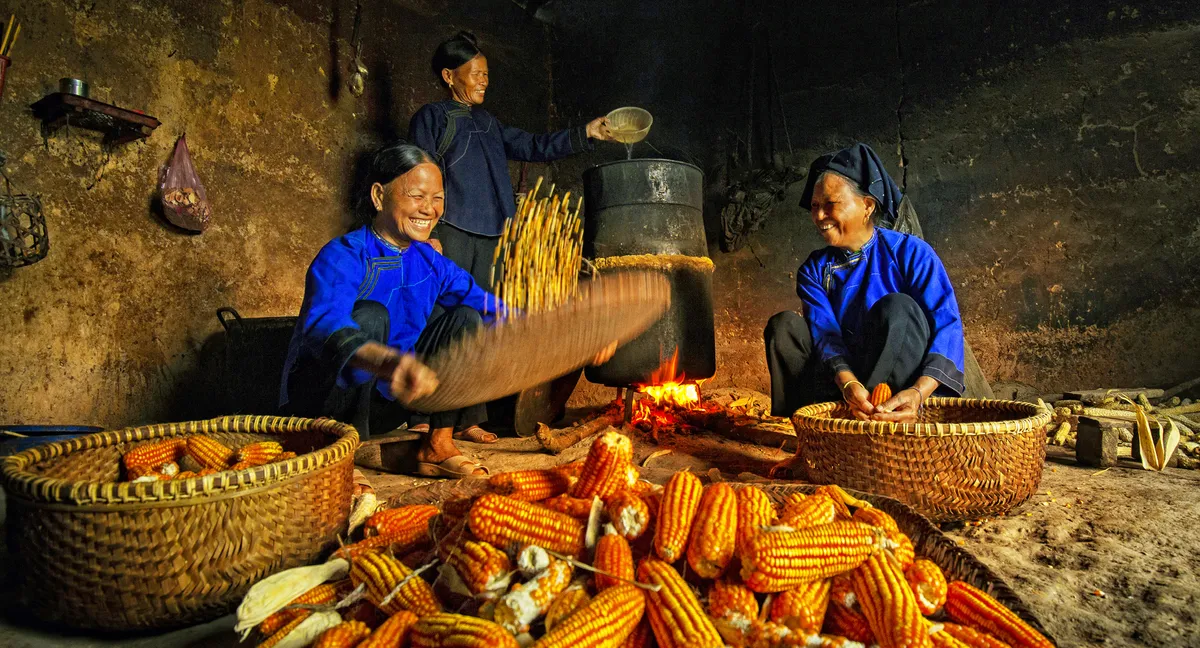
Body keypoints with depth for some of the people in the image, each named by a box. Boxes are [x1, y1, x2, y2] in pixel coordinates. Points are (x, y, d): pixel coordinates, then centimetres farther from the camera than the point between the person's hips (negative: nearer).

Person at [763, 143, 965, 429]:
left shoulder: (911, 253, -5)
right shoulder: (815, 269, 4)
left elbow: (947, 324, -16)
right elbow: (824, 333, -11)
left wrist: (919, 392, -34)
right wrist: (848, 384, -33)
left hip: (905, 385, -2)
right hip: (841, 382, 3)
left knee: (897, 307, -27)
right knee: (784, 325, -13)